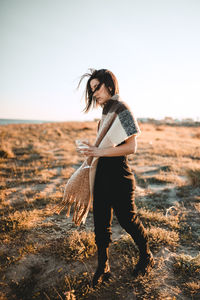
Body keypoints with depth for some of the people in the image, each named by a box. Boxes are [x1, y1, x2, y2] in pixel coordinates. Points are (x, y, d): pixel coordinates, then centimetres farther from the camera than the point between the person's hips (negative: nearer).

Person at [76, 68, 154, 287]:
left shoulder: (122, 110, -13)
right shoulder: (106, 112, 10)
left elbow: (131, 147, -20)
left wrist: (100, 152, -22)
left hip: (119, 178, -7)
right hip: (102, 176, 8)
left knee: (127, 220, 11)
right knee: (100, 224, 13)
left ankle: (146, 257, 38)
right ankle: (103, 268, 31)